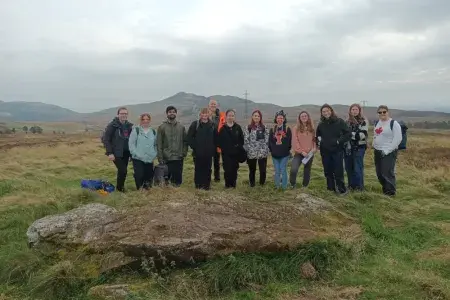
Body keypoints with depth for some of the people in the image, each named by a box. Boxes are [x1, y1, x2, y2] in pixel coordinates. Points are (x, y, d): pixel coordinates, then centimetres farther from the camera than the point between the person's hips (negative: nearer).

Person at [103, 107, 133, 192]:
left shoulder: (129, 125, 6)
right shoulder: (112, 125, -9)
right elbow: (105, 139, -10)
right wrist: (109, 153, -16)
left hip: (126, 153, 5)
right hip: (116, 153, -5)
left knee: (123, 170, 9)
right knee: (123, 170, -12)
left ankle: (120, 186, 26)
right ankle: (119, 188, 8)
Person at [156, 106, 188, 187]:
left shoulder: (181, 127, 10)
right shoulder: (162, 127, 2)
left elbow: (185, 141, 10)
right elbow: (159, 144, -1)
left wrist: (184, 153, -3)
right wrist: (160, 158, -7)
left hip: (179, 158, 2)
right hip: (166, 159, -2)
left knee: (178, 180, 6)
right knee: (166, 180, 1)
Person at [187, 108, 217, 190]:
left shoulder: (212, 125, 7)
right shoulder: (195, 124, 0)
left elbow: (215, 138, 11)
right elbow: (189, 137, -1)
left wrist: (213, 148, 3)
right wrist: (194, 147, -6)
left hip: (209, 153, 2)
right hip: (198, 152, -2)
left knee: (208, 169, 5)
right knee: (198, 169, 5)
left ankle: (206, 185, 15)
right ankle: (198, 184, 15)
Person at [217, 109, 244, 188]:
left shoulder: (238, 127, 3)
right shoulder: (223, 128, -1)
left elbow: (241, 139, 5)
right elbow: (219, 140, 0)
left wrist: (239, 147, -4)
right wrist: (223, 147, -8)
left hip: (236, 153, 2)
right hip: (226, 153, -1)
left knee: (234, 169, 5)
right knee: (227, 169, -4)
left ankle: (233, 184, 19)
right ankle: (227, 184, 12)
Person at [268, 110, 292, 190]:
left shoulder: (287, 129, 0)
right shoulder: (272, 129, 5)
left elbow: (290, 141, 3)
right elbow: (270, 141, 8)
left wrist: (288, 150, 0)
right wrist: (271, 150, 2)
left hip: (284, 154, -2)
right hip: (275, 154, 2)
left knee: (283, 171, 1)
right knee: (277, 171, 9)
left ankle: (284, 186, 12)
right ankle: (277, 186, 18)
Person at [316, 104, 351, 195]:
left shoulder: (339, 122, -6)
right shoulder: (321, 124, 7)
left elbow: (348, 134, -8)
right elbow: (317, 135, 25)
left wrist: (339, 141, -15)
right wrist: (318, 140, 5)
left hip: (337, 151, -4)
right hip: (325, 151, 4)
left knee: (338, 171, -5)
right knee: (328, 171, 10)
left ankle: (342, 189, 9)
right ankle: (331, 188, 23)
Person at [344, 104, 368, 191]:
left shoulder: (363, 121, -4)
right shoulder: (348, 121, 14)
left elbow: (361, 135, -14)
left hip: (359, 148, -5)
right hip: (348, 147, 5)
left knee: (358, 168, -3)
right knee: (348, 168, 9)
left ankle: (359, 186, 9)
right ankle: (351, 185, 22)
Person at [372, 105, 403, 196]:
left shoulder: (394, 123, -10)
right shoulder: (377, 123, 13)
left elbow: (398, 139, -15)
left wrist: (387, 150, -18)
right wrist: (374, 144, 9)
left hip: (389, 153, -8)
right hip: (377, 151, 8)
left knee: (388, 173, -9)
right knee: (379, 173, 12)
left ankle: (391, 193, 2)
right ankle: (385, 190, 27)